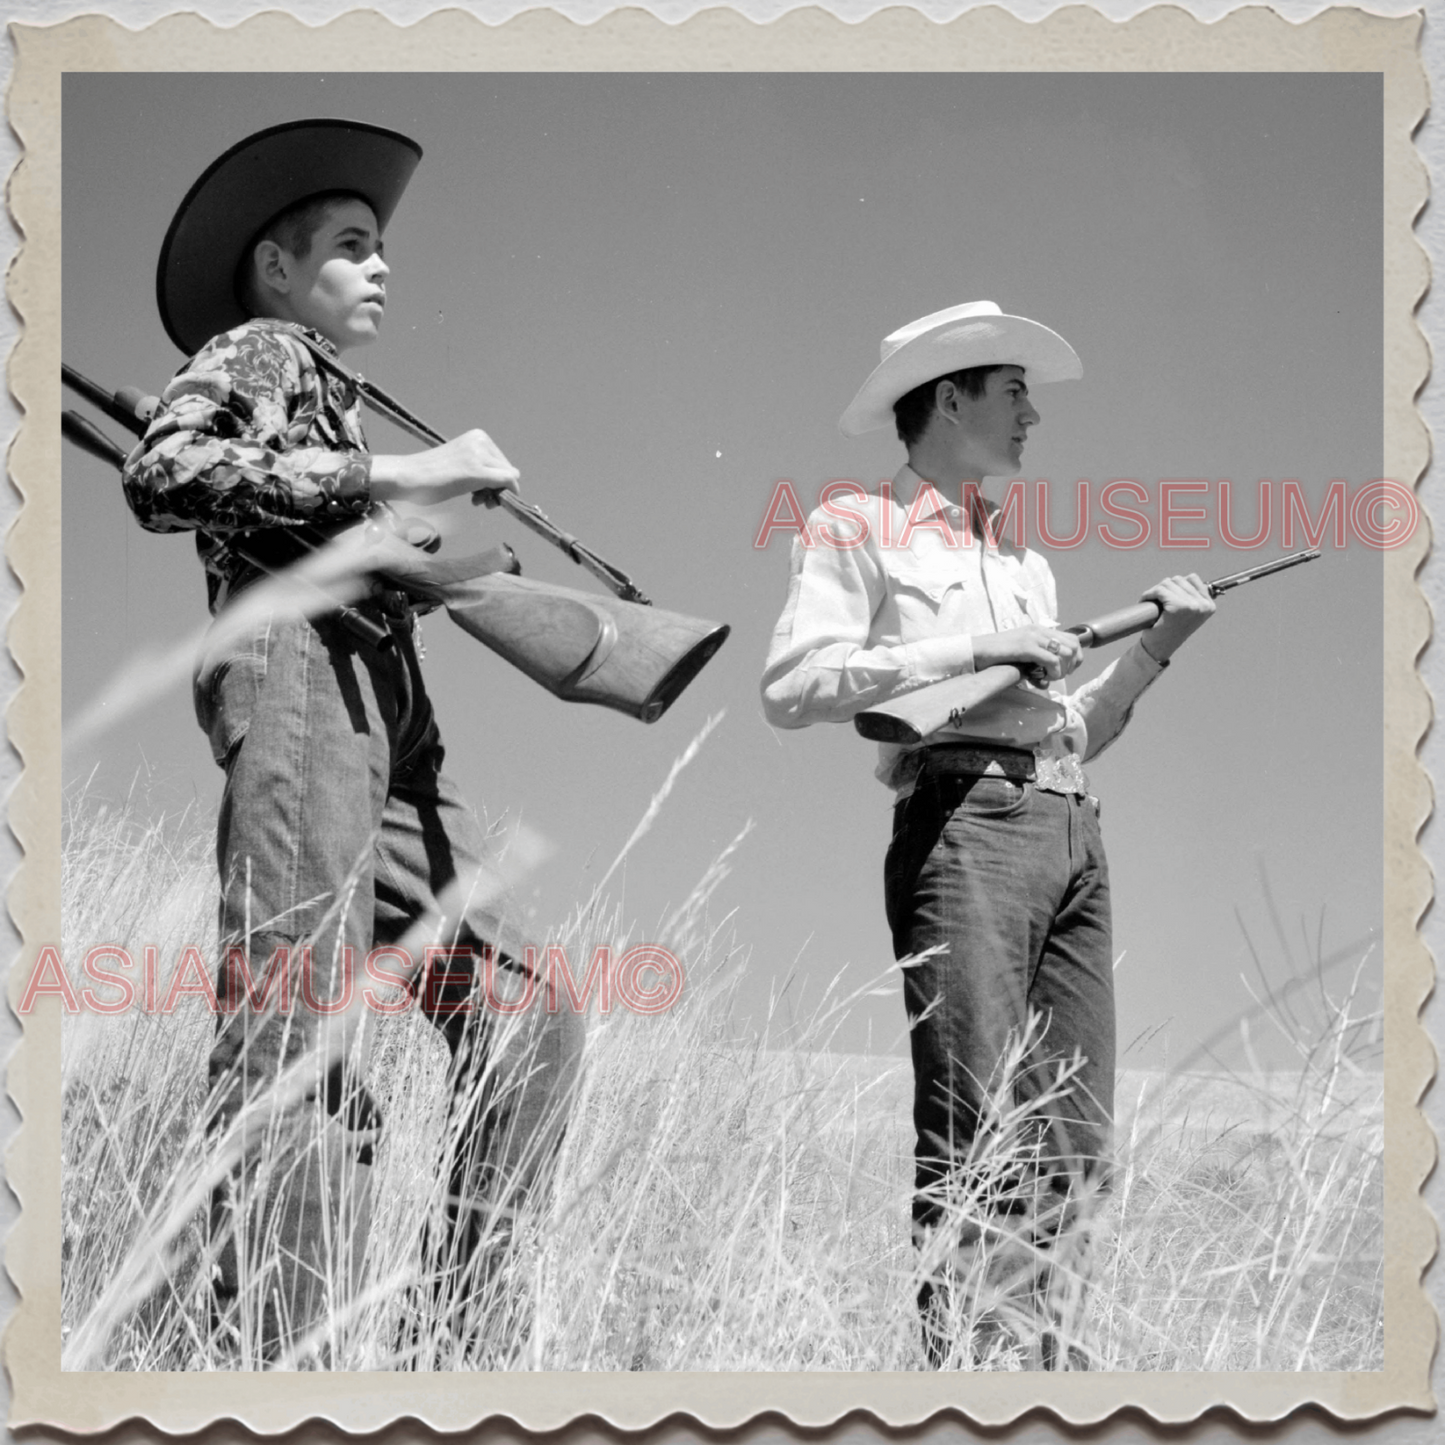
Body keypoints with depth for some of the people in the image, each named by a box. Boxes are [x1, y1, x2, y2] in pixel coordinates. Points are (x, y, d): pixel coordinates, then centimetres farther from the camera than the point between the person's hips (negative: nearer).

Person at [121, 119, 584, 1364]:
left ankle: (449, 1333, -5)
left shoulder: (333, 399, 35)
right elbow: (162, 475, -11)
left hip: (389, 732, 9)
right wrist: (388, 477, -13)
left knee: (523, 1019, -1)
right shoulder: (258, 351, 10)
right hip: (294, 668, -9)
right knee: (296, 1028, -19)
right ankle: (269, 1360, -26)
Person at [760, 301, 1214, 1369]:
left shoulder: (1028, 564, 29)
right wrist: (971, 650, -8)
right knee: (977, 1139, -15)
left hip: (1072, 833, 7)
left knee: (1071, 1149, -1)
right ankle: (969, 1366, -18)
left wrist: (1152, 649, 16)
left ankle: (1056, 1363, -1)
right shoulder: (856, 529, 9)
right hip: (964, 821, -7)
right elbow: (793, 686, -6)